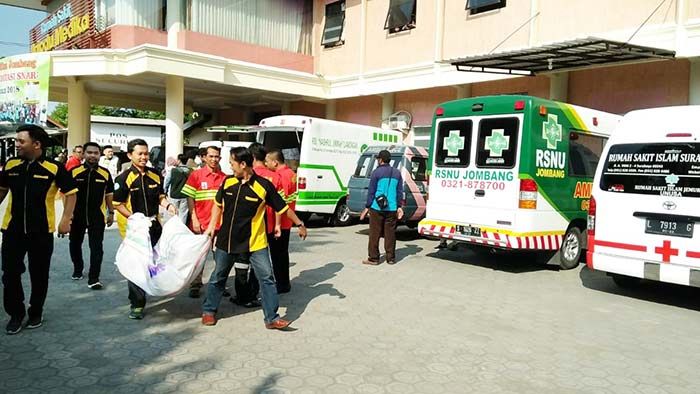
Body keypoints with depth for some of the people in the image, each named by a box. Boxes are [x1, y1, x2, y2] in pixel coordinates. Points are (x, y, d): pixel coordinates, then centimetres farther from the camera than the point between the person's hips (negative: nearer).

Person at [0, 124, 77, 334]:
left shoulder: (54, 168, -10)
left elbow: (70, 193, -3)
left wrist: (66, 220, -10)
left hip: (42, 231, -3)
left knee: (39, 275, 9)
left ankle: (36, 313, 27)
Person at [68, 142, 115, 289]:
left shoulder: (105, 173, -2)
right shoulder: (74, 172, -5)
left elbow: (108, 194, 7)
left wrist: (111, 212, 7)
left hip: (97, 216, -1)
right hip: (77, 215, 1)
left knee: (96, 248, -3)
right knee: (75, 244, 18)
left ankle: (93, 278, 2)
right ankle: (77, 269, 40)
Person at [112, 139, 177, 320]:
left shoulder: (155, 175, 4)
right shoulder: (124, 178, -10)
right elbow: (118, 204, -8)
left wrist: (167, 205, -8)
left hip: (154, 225, 5)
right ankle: (137, 304, 9)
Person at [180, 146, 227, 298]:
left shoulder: (224, 177, 4)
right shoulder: (196, 175, -2)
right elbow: (190, 199, -2)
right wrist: (194, 220, -9)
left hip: (219, 224, 2)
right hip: (200, 223, -2)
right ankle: (195, 286, 18)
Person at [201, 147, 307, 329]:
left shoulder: (264, 185, -14)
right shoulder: (228, 182, -1)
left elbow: (283, 208, -6)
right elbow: (218, 204, 15)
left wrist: (300, 224, -1)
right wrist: (212, 226, 9)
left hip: (254, 242, -3)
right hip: (227, 240, 3)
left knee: (267, 278, -3)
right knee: (218, 277, 15)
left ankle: (272, 318, 6)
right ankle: (209, 311, 34)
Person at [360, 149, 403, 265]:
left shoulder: (376, 172, -5)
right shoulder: (397, 173, 10)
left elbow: (371, 191, -5)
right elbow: (400, 191, 9)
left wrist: (367, 207, 0)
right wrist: (399, 206, 12)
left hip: (377, 208, -4)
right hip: (392, 209, 4)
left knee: (374, 234, 2)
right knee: (390, 233, 9)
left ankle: (373, 258, 5)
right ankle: (391, 258, 13)